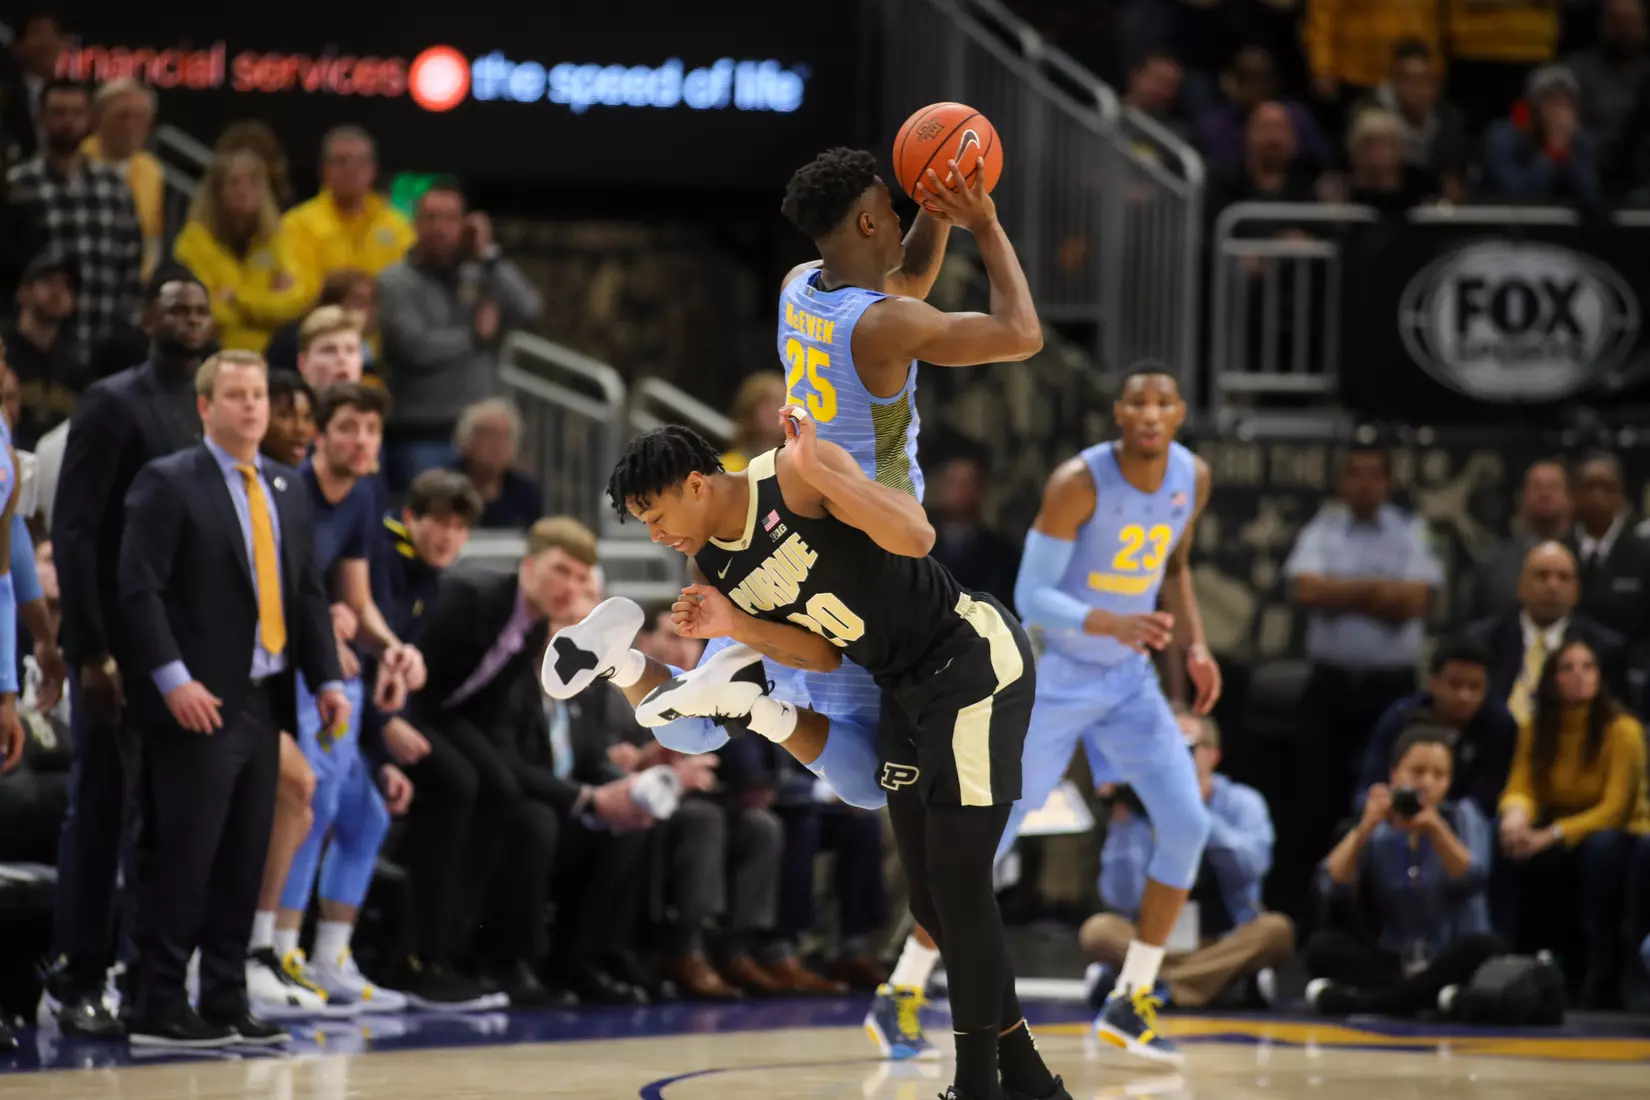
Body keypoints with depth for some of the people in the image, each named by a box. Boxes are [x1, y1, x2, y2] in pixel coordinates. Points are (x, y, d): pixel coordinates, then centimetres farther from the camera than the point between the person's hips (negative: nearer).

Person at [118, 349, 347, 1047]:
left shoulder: (286, 489, 16)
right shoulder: (168, 484, -5)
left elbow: (308, 593, 17)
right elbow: (140, 589, -12)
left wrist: (327, 678, 5)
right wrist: (173, 679, -20)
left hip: (263, 701, 7)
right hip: (200, 703, -7)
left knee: (244, 862, 8)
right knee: (184, 859, -7)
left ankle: (227, 1005, 13)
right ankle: (158, 1010, -3)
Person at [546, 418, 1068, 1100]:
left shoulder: (793, 478, -20)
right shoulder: (715, 569, 3)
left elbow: (916, 537, -31)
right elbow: (823, 654, 3)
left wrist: (814, 470, -36)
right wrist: (733, 626, -13)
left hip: (974, 664, -9)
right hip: (905, 689, 9)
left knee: (958, 888, -9)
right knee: (931, 898, 9)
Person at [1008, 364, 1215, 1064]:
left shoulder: (1192, 479, -5)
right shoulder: (1079, 483, -23)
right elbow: (1031, 595, -24)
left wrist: (1195, 646, 0)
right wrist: (1113, 624, -39)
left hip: (1129, 678, 5)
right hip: (1055, 676, -5)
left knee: (1188, 826, -8)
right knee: (987, 840, -3)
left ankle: (1130, 1001, 3)